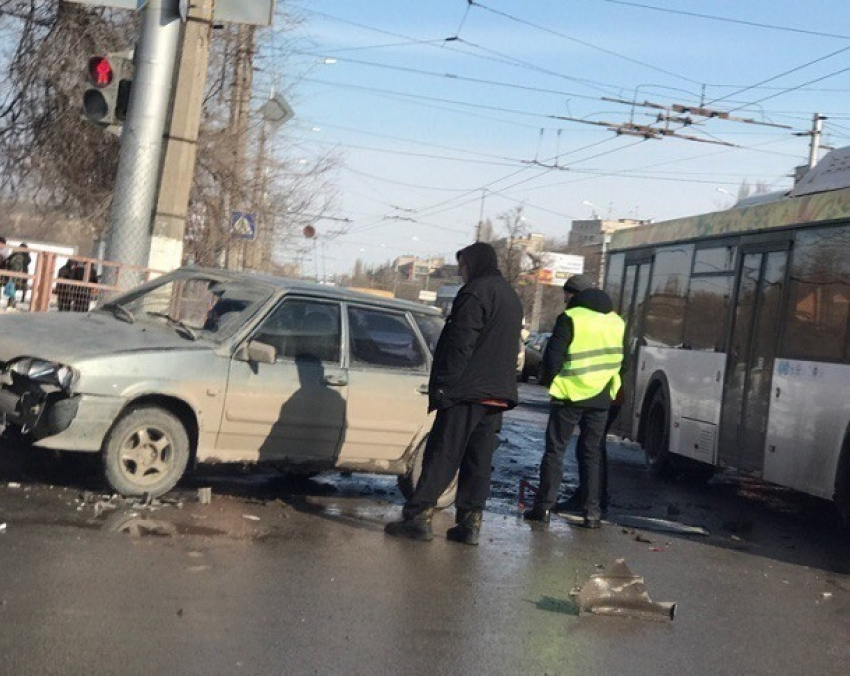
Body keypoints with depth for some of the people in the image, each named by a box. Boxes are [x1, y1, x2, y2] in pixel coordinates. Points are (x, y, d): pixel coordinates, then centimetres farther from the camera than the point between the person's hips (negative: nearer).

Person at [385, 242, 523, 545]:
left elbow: (461, 344, -17)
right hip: (498, 394, 8)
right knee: (478, 460, 9)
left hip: (467, 391, -8)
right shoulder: (511, 298, 20)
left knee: (442, 455, -6)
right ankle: (470, 523, 8)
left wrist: (442, 383, -16)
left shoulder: (476, 292, -10)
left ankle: (418, 515, -6)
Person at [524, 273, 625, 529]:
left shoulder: (570, 318, -11)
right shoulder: (616, 321, 9)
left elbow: (553, 355, -12)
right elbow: (619, 358, 14)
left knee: (555, 450, 5)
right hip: (601, 397, 5)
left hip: (570, 395, -5)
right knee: (592, 452, 12)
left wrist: (549, 381, 4)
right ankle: (592, 511, 8)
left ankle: (544, 506, 5)